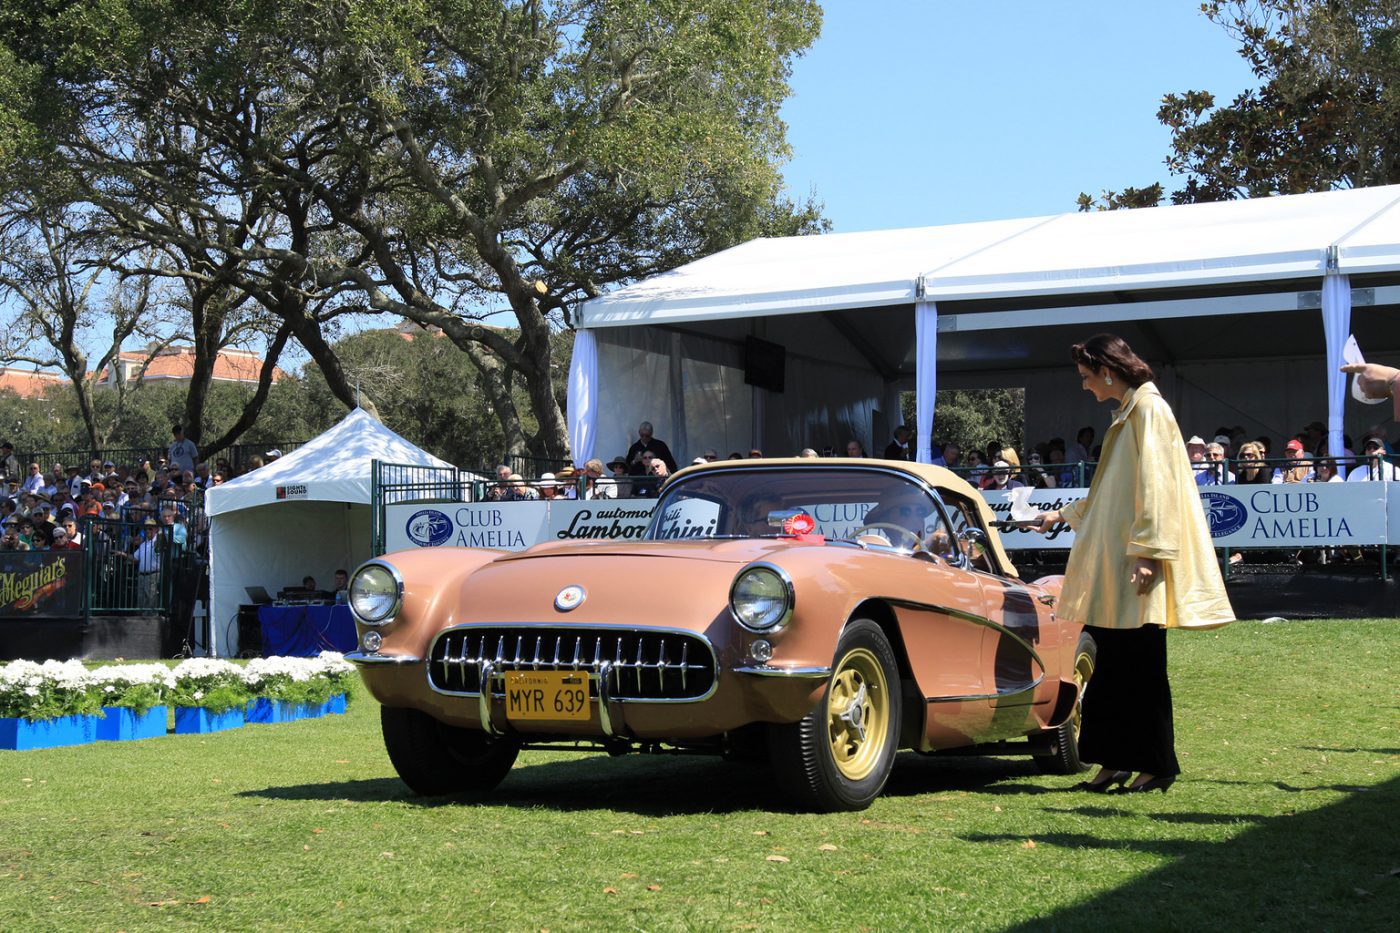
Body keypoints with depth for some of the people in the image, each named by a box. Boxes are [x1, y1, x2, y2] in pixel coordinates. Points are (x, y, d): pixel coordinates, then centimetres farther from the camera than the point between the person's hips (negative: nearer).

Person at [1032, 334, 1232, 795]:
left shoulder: (1149, 410, -10)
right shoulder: (1126, 415, 19)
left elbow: (1154, 486, -18)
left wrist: (1146, 552, -23)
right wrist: (1064, 514, 36)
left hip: (1138, 568, -9)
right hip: (1114, 568, 9)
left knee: (1140, 666, -4)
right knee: (1113, 664, 9)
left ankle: (1156, 765, 4)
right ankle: (1116, 760, 13)